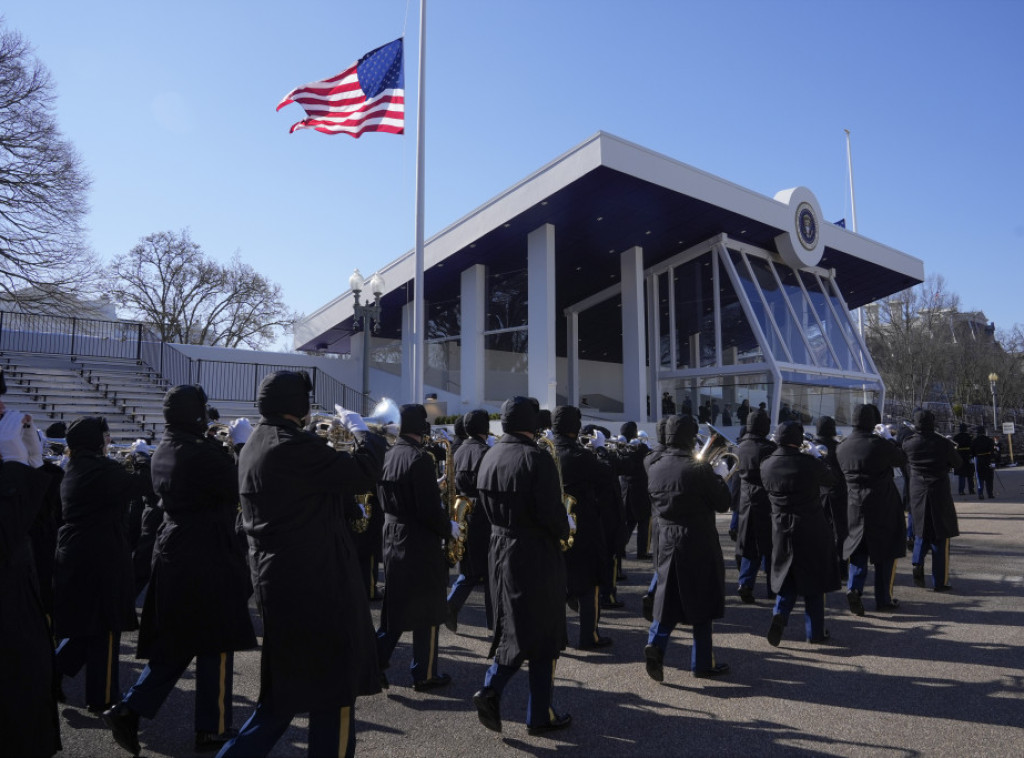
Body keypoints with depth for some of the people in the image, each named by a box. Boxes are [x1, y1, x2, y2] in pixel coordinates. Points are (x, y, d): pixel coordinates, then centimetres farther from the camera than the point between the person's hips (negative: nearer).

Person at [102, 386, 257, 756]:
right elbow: (240, 490, -13)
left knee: (174, 643, 20)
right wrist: (241, 445, -4)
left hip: (173, 555, 8)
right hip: (207, 559, -8)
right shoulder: (202, 452, -21)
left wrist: (225, 447, 13)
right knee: (216, 644, 6)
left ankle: (129, 709, 14)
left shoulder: (163, 452, 6)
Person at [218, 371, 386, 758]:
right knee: (333, 688, 5)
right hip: (315, 585, -10)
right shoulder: (295, 446, -21)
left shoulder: (254, 446, 11)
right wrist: (360, 430, -7)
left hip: (278, 581, 10)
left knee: (286, 690, 22)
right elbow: (363, 473, -21)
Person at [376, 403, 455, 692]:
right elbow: (430, 510, -23)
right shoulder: (418, 458, -20)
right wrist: (449, 528, -5)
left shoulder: (387, 456, 5)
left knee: (396, 606, 19)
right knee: (427, 612, 7)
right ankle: (424, 675, 18)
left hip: (392, 540, 8)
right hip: (420, 545, -8)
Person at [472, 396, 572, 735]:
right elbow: (551, 513, -21)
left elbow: (488, 507, 10)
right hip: (537, 555, -6)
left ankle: (491, 689, 5)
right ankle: (540, 716, 19)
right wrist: (564, 532, -2)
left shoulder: (488, 458, 4)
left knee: (515, 628, 21)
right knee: (544, 635, 8)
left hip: (501, 552, 7)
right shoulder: (536, 458, -19)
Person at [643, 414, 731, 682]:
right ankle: (702, 663, 18)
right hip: (698, 543, -5)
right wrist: (720, 477, 5)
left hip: (667, 542, 5)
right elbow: (722, 503, -10)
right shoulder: (699, 469, -17)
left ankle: (656, 643, -7)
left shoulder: (656, 467, 1)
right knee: (702, 600, 8)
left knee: (670, 596, 13)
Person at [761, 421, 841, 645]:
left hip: (781, 529, 3)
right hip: (811, 529, -3)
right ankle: (815, 632, 21)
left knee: (787, 575, 19)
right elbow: (831, 479, 0)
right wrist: (818, 456, 15)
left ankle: (780, 613, -3)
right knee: (814, 578, 11)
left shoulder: (766, 465, -7)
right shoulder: (809, 462, -18)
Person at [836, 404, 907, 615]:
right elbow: (902, 459, -1)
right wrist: (889, 437, 13)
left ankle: (854, 587, -5)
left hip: (853, 506, 4)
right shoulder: (879, 444, -17)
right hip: (882, 506, -4)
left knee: (858, 549, 15)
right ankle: (884, 599, 19)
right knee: (885, 551, 11)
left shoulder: (841, 448, -2)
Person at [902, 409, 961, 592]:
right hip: (940, 493, -2)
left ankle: (918, 562, -2)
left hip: (917, 492, 2)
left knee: (921, 530, 21)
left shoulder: (908, 443, -5)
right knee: (940, 537, 6)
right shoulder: (943, 443, -10)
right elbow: (958, 464, 2)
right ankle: (939, 582, 10)